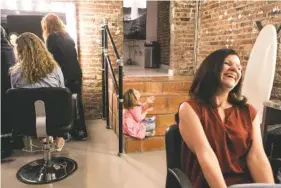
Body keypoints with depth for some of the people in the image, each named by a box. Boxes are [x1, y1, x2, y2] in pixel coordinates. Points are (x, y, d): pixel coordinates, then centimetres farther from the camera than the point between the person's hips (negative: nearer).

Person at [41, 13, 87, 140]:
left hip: (65, 75, -7)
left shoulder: (52, 38, -7)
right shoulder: (67, 35, 14)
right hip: (76, 73, 7)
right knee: (76, 102, 12)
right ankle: (80, 131, 21)